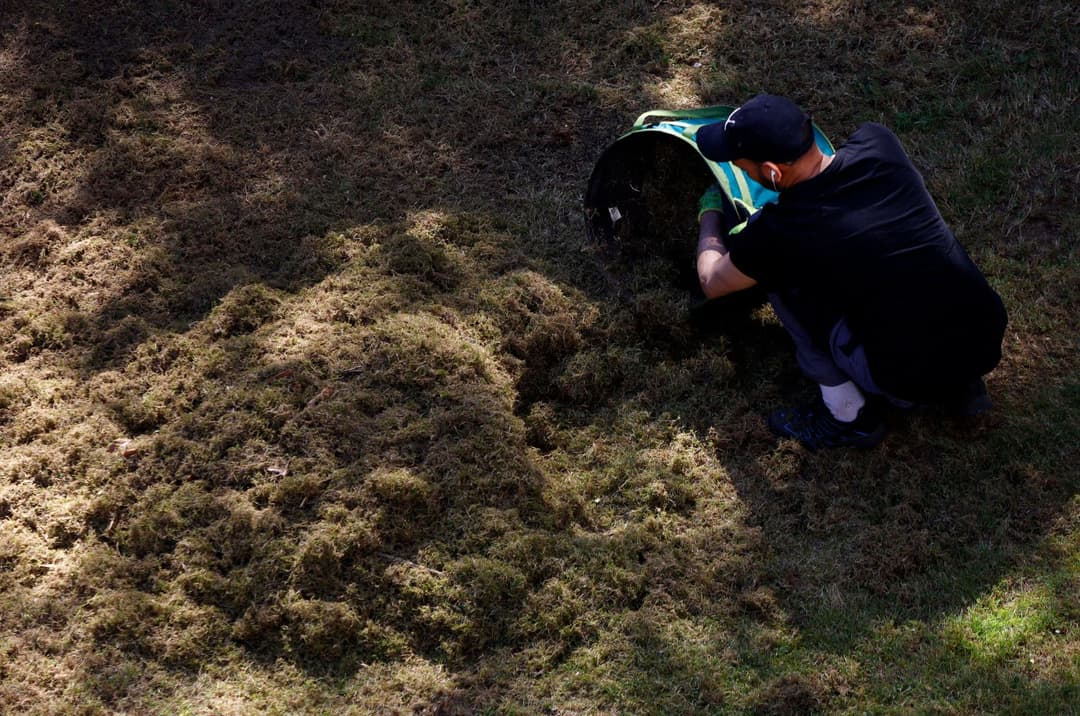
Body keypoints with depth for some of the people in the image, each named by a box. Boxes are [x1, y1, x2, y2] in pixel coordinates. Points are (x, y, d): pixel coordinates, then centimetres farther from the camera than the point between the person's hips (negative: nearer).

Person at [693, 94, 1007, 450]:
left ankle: (850, 417, 12)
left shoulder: (777, 233, -17)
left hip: (914, 383, -6)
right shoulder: (877, 141, -5)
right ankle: (960, 387, 23)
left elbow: (711, 283, 7)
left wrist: (710, 213, 25)